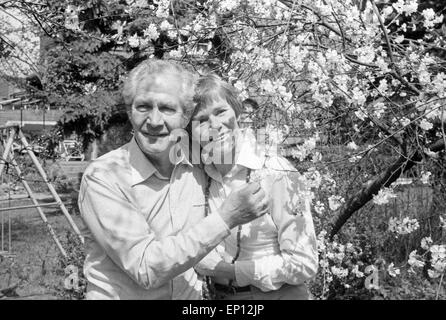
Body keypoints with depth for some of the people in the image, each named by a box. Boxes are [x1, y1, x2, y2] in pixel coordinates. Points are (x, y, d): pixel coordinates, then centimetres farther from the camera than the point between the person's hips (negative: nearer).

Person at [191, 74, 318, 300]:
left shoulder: (278, 174, -21)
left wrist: (229, 270, -19)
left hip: (278, 294, -5)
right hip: (221, 295, 5)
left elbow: (304, 265, -20)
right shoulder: (201, 177, -5)